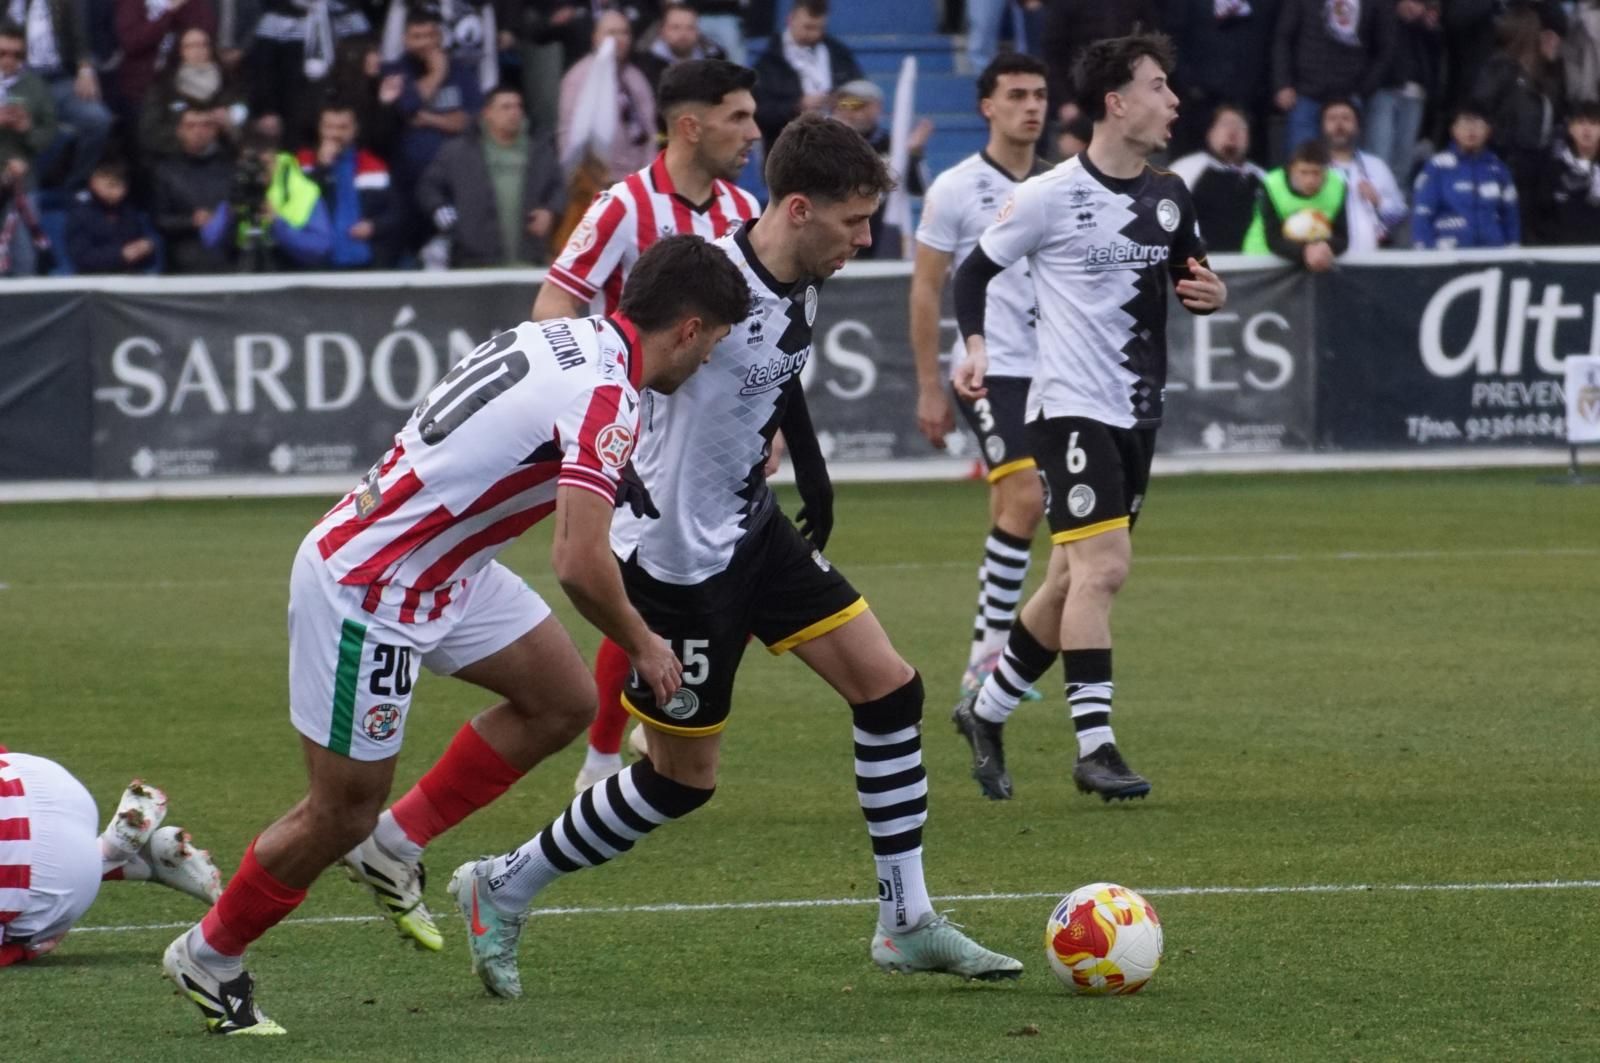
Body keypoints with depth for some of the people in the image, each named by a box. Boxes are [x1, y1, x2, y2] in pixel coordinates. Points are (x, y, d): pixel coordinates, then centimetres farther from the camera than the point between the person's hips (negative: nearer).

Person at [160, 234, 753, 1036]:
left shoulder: (571, 337, 3)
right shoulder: (605, 397, -24)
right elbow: (580, 566, -30)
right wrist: (643, 647, -14)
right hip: (364, 590, -9)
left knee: (563, 701, 10)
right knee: (342, 814, 2)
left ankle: (394, 845, 20)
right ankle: (208, 957, 22)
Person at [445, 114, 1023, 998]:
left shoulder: (802, 286, 2)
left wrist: (812, 475, 23)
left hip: (753, 531, 9)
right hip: (676, 554, -9)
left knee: (890, 689, 3)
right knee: (684, 778, 1)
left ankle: (906, 924, 12)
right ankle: (503, 889, 19)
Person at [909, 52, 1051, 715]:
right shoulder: (957, 189, -3)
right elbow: (926, 289, -1)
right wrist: (929, 387, -5)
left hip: (1050, 373, 5)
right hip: (989, 368, -5)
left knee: (1014, 510, 5)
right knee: (1025, 497, -19)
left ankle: (984, 655, 13)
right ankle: (992, 647, -12)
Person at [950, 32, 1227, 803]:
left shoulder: (1169, 198, 8)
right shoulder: (1050, 196, -10)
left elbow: (1191, 283, 20)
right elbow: (974, 271, -1)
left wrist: (1210, 294, -4)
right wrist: (975, 348, -17)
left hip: (1137, 412, 7)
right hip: (1071, 408, -7)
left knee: (1077, 579, 11)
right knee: (1103, 566, -18)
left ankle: (986, 710, 28)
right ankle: (1094, 746, -16)